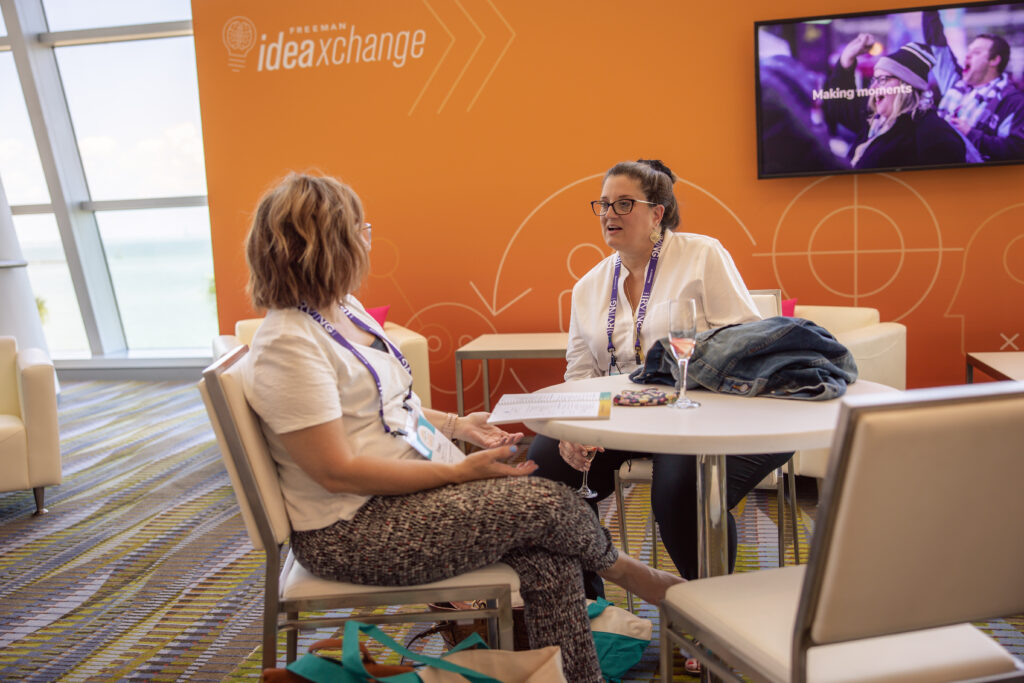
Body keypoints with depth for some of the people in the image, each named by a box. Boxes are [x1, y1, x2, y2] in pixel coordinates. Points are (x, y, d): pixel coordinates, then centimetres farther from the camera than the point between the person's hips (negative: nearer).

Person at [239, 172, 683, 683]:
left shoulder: (345, 310, 9)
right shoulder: (287, 346, -20)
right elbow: (337, 472, -23)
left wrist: (456, 426, 6)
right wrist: (457, 472, -20)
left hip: (416, 485, 9)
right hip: (351, 531, -9)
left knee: (546, 553, -11)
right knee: (545, 503, -13)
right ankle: (625, 572, 17)